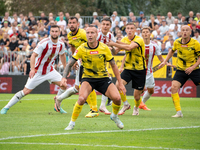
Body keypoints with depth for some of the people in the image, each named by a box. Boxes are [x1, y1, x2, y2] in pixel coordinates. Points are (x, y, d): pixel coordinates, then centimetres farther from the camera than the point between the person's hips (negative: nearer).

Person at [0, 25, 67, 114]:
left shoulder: (61, 45, -4)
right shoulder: (44, 43, -22)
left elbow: (62, 55, 18)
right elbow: (33, 55, -26)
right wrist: (32, 69, -39)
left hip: (50, 71, 6)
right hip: (38, 72, -6)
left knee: (64, 85, -7)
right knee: (26, 91, -8)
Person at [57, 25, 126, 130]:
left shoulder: (104, 48, -8)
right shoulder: (82, 49, -10)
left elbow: (113, 65, 2)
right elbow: (70, 64, -5)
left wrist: (120, 83, 2)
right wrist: (64, 77, -22)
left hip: (103, 78, 2)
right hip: (88, 78, -1)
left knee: (117, 98, -17)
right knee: (82, 98, -30)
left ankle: (114, 116, 18)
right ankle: (72, 123, -10)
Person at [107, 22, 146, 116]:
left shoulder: (139, 40, -16)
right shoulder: (124, 40, 4)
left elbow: (129, 47, -33)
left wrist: (114, 44, -34)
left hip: (139, 70, -4)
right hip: (128, 69, 4)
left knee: (137, 95, 0)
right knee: (118, 85, -22)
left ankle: (136, 108, 35)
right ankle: (125, 104, 1)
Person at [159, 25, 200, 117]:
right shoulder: (177, 42, -4)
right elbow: (172, 51, 18)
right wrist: (165, 61, 13)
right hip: (181, 70, 2)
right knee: (173, 88, -17)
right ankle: (178, 112, -13)